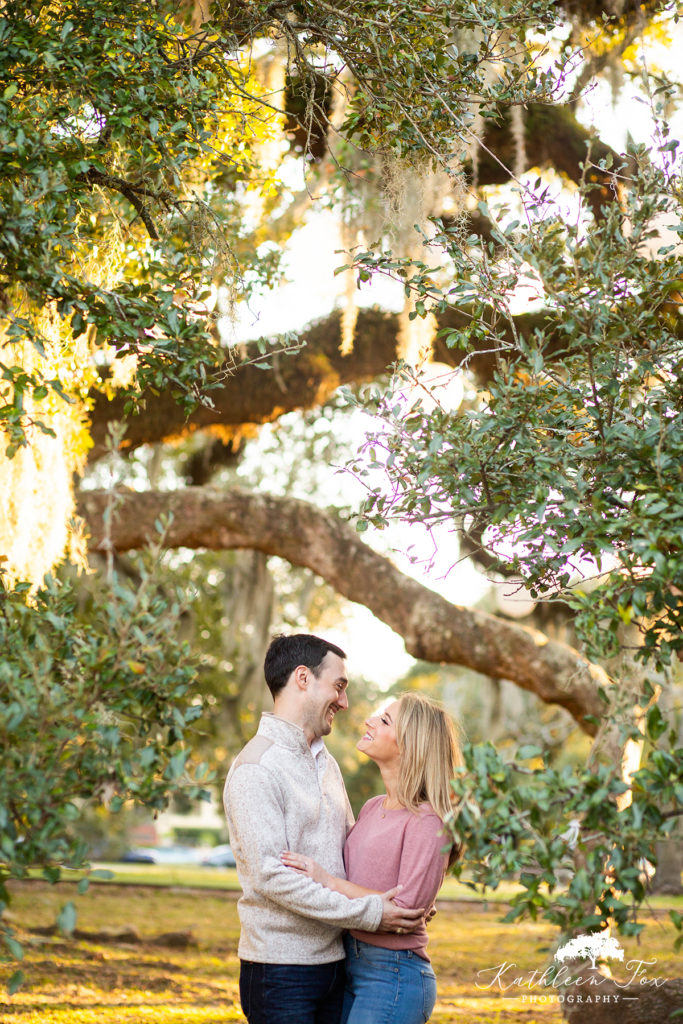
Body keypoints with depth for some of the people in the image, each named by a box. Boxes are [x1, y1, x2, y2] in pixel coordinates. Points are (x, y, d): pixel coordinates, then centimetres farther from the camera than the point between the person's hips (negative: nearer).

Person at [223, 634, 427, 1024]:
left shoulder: (326, 762, 17)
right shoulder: (256, 769, -13)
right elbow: (271, 876, -21)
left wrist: (405, 902, 4)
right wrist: (370, 913, -20)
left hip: (334, 961, 8)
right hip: (282, 967, -8)